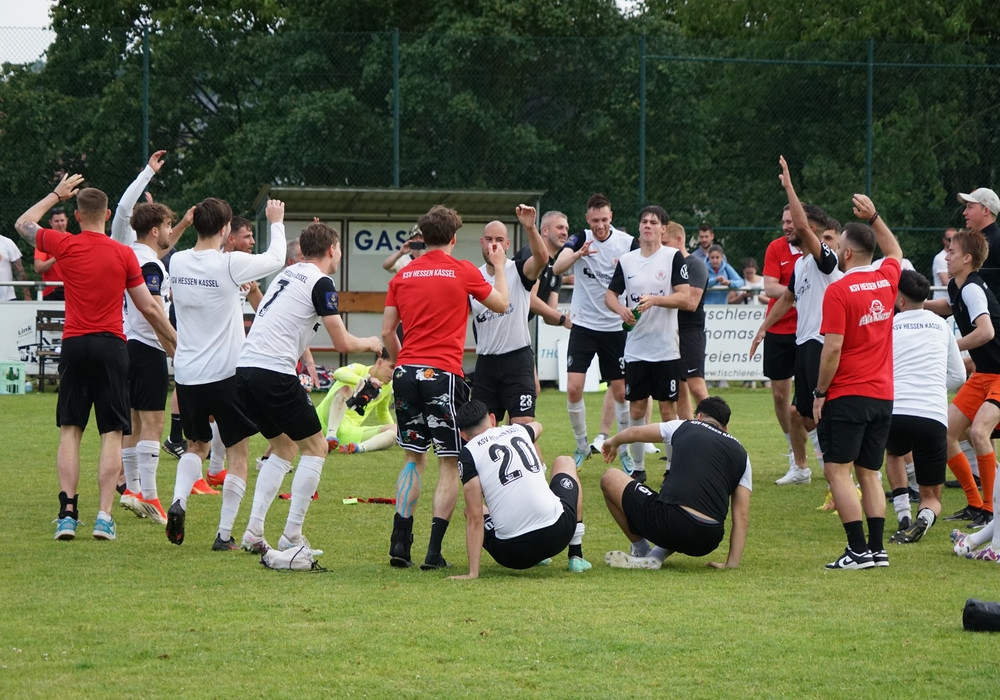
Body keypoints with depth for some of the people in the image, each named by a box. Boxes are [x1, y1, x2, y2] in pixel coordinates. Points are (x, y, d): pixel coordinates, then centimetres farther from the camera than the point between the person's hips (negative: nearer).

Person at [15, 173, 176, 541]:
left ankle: (67, 513, -5)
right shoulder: (124, 254, -1)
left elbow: (23, 224, 18)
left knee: (70, 431, 5)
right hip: (111, 346, -1)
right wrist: (177, 341, 17)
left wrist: (56, 194, 29)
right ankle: (104, 517, -8)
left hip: (74, 345, 1)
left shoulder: (66, 245, -1)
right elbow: (149, 308, 4)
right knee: (112, 434, 1)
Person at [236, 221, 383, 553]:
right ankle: (292, 536, 0)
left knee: (283, 448, 21)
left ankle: (253, 533, 11)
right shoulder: (320, 283, -4)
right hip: (275, 372, -8)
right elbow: (342, 342, -4)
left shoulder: (287, 274, 21)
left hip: (245, 367, 8)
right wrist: (371, 343, 14)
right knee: (315, 447, 6)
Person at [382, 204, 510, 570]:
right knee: (450, 463, 3)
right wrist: (499, 266, 26)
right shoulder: (462, 271, -2)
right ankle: (434, 551, -5)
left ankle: (400, 543, 5)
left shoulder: (403, 275, 9)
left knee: (414, 458, 15)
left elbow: (387, 330, 10)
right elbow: (500, 304, 12)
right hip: (443, 374, -4)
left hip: (407, 373, 4)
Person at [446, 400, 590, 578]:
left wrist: (472, 573, -4)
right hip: (558, 533, 2)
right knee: (565, 463, 32)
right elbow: (537, 427, 42)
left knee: (471, 510, 29)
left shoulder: (469, 453, 0)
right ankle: (576, 555, 28)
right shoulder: (518, 430, 13)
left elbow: (475, 519, -6)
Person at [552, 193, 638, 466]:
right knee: (573, 389, -7)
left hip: (615, 328, 0)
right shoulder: (580, 239, -5)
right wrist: (579, 253, -39)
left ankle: (625, 449, 16)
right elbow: (557, 268, -21)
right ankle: (581, 446, 10)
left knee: (620, 392, 3)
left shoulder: (627, 243, -4)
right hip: (583, 326, 0)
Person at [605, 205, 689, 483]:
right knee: (636, 408, 5)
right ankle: (637, 468, 15)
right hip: (635, 348, 3)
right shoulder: (627, 260, 8)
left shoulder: (673, 257, -3)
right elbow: (610, 294, 14)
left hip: (666, 348, -3)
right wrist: (621, 309, -7)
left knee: (668, 408, 0)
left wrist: (655, 299, -24)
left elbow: (684, 297, -10)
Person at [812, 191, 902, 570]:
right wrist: (874, 218, 30)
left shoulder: (838, 291, -13)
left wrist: (820, 393, -7)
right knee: (869, 473, 12)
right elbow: (895, 252, 31)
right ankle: (878, 549, 7)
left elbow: (833, 347, -15)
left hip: (847, 396, -7)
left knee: (838, 471, -5)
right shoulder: (886, 280, 5)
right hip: (883, 395, 7)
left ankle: (859, 549, -13)